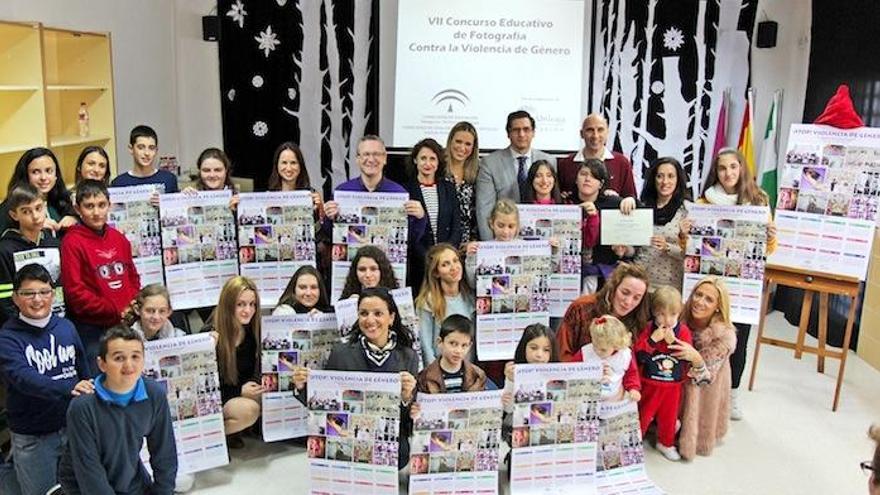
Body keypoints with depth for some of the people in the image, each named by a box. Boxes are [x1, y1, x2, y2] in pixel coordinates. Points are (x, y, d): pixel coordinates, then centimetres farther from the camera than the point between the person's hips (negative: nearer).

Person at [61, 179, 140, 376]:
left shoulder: (118, 238, 10)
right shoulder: (72, 242, -8)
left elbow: (133, 276, 18)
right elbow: (75, 292, -13)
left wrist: (133, 306, 0)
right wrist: (116, 311, -14)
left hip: (124, 326, 5)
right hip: (92, 331, -5)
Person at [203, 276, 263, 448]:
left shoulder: (252, 331, -3)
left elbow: (255, 369, 5)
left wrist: (254, 384, -17)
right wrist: (240, 391, -20)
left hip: (242, 391, 6)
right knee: (249, 410, -31)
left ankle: (231, 429, -2)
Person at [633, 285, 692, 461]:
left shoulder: (683, 330, -9)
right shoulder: (649, 328, -13)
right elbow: (639, 355, -19)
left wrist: (673, 342, -27)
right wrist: (653, 339, -30)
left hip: (673, 385, 2)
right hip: (649, 382, -2)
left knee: (669, 416, 19)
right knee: (643, 413, 12)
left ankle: (665, 443, 39)